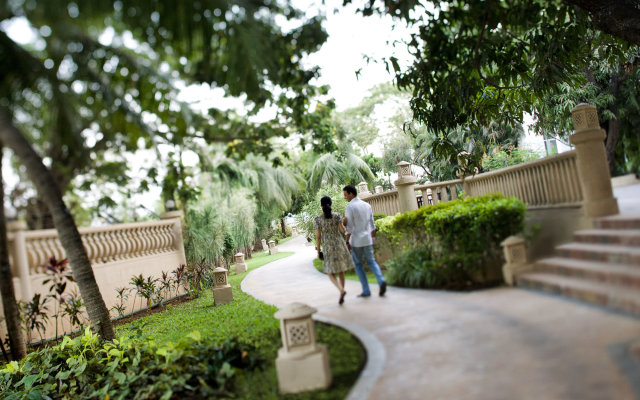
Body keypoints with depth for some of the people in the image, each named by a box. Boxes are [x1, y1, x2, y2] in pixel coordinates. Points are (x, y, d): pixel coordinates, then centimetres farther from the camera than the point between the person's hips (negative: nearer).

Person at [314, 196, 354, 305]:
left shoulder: (317, 219, -7)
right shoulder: (336, 215, -5)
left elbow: (318, 237, -7)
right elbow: (343, 230, -4)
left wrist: (318, 251, 3)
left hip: (328, 248, -2)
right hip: (340, 245, 2)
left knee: (331, 273, 7)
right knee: (340, 270, 16)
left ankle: (341, 290, -19)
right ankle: (341, 296, 16)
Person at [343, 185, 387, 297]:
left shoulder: (350, 207, -12)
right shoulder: (367, 205, 8)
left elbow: (349, 227, -15)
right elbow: (372, 224, 12)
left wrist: (347, 242, -10)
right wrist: (373, 239, 20)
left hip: (356, 241, -5)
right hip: (367, 239, 5)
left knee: (358, 265, 8)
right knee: (371, 262, 15)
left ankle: (366, 290, 8)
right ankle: (381, 280, -8)